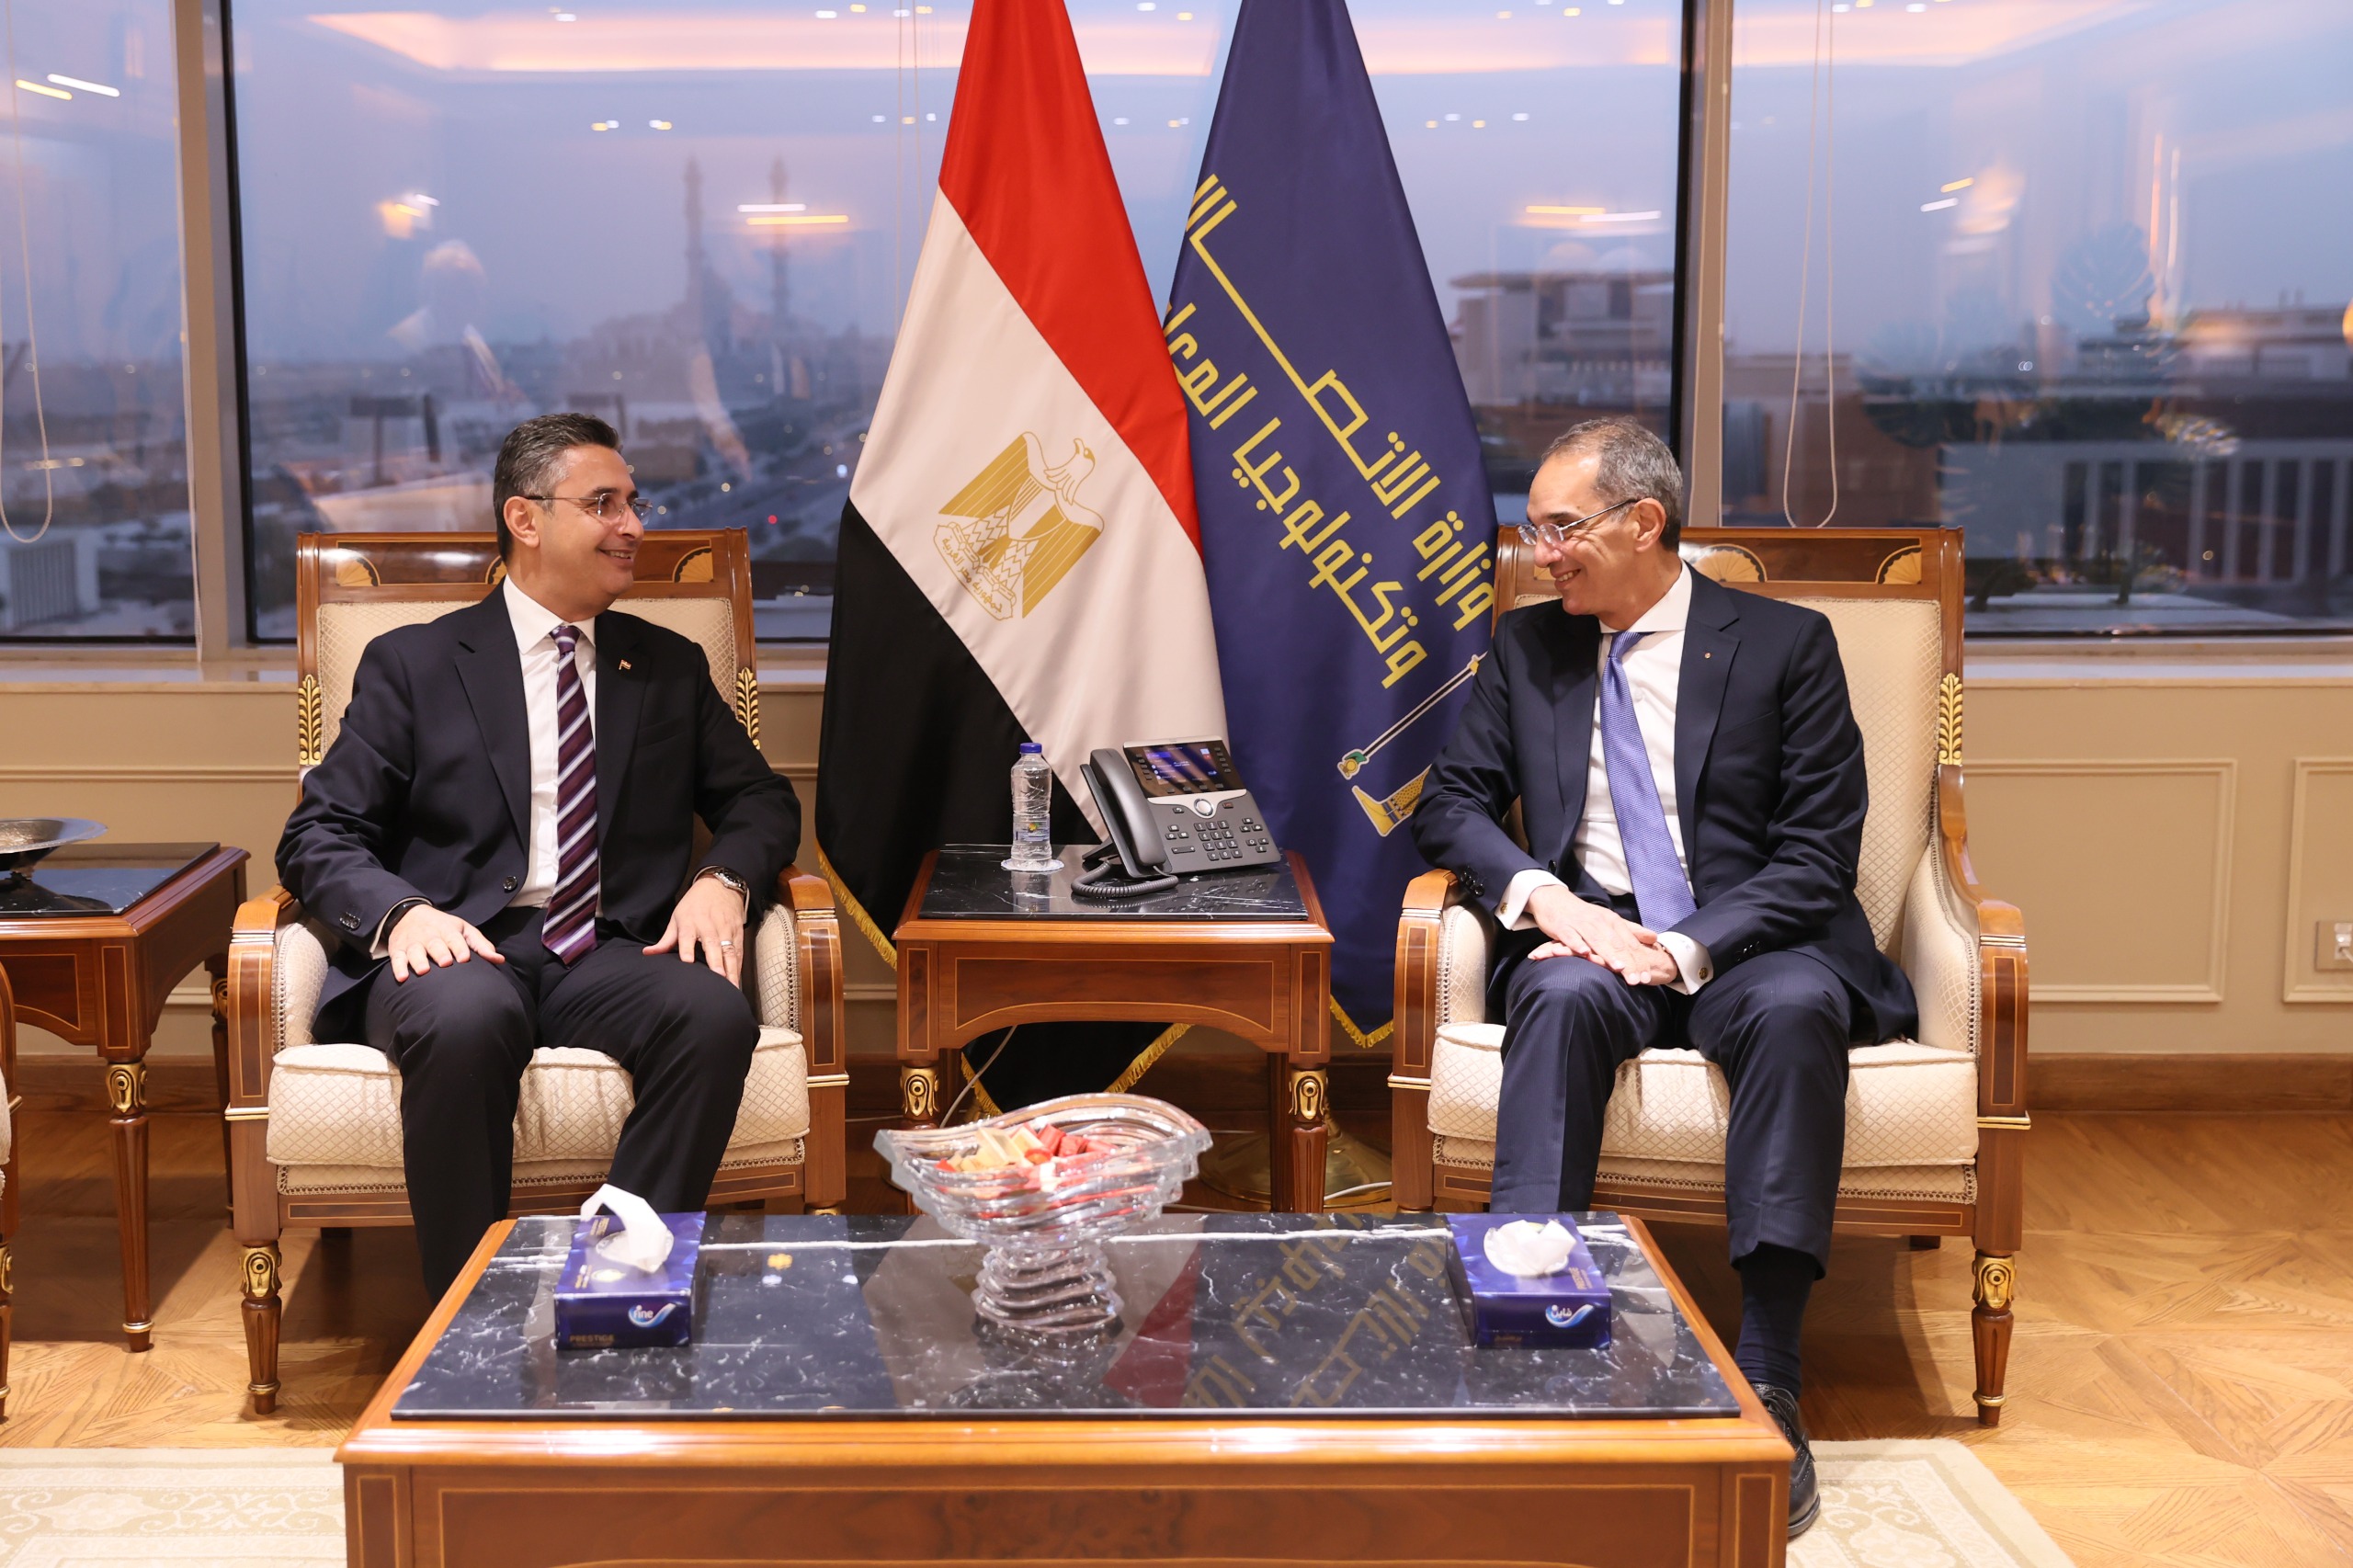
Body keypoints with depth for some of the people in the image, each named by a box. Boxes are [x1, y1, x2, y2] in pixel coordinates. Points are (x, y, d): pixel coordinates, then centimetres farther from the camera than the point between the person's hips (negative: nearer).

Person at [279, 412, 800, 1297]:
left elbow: (761, 804, 20)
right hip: (461, 953, -2)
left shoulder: (671, 669, 22)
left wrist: (724, 880, -4)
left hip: (612, 956, 2)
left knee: (717, 1015, -32)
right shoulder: (413, 664, 13)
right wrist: (401, 911, -15)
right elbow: (318, 836, 7)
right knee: (466, 1020, -39)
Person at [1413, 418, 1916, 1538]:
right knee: (1563, 999, -34)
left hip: (1747, 945, -2)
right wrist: (1541, 894, -12)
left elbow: (1818, 856, -4)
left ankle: (1766, 1374, -35)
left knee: (1797, 1009, -35)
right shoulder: (1525, 646, 12)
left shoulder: (1784, 644, 2)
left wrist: (1688, 948, -19)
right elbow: (1450, 805, 9)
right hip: (1587, 938, 2)